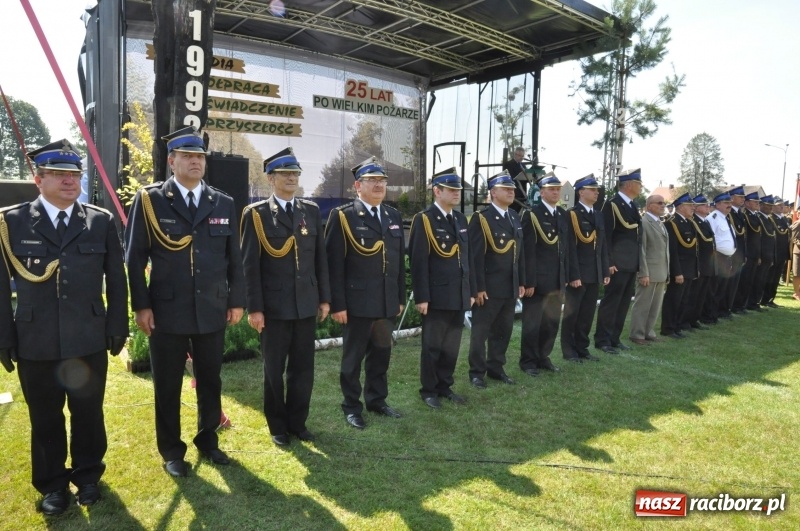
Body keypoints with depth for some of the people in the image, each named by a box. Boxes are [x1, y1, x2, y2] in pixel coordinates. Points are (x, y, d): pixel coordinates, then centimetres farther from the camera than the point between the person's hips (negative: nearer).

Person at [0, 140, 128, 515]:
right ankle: (52, 484, 33)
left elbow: (116, 281, 4)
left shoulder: (101, 221, 3)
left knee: (89, 414, 14)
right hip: (35, 343, 0)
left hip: (89, 341, 1)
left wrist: (117, 328, 1)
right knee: (45, 419, 14)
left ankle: (87, 475, 34)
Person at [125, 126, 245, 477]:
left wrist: (236, 300, 5)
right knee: (167, 385, 10)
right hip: (167, 312, -2)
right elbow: (135, 258, -3)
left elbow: (234, 258, 8)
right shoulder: (149, 199, -2)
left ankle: (208, 440, 33)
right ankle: (171, 451, 28)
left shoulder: (223, 203, 6)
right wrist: (141, 305, -8)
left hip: (213, 311, 3)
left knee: (211, 381, 14)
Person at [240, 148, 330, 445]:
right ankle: (277, 425, 27)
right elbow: (250, 264, -7)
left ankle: (297, 422, 28)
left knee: (303, 368, 11)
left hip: (306, 304, 4)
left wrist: (324, 298, 6)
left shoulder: (312, 211, 9)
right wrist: (254, 308, -11)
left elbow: (320, 258, 10)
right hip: (274, 306, -3)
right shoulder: (256, 214, -3)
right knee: (274, 369, 10)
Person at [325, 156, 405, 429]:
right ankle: (352, 407, 24)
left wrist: (401, 298, 11)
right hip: (357, 303, -5)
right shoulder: (343, 216, -7)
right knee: (353, 357, 9)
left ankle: (377, 400, 33)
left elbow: (400, 260, 13)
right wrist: (338, 304, -15)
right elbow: (334, 265, -11)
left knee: (381, 354, 16)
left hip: (387, 303, 5)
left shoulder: (394, 216, 11)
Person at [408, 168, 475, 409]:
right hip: (436, 296, -6)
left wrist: (471, 291, 12)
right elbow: (418, 262, -13)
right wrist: (421, 297, -16)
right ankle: (428, 390, 22)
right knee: (432, 346, 7)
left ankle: (445, 386, 29)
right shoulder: (423, 219, -9)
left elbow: (467, 257, 14)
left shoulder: (461, 219, 11)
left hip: (459, 296, 6)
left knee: (452, 346, 14)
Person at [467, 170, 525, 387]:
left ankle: (496, 367, 29)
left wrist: (521, 282, 11)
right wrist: (479, 287, -18)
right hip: (488, 288, -7)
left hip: (510, 288, 7)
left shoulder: (514, 217, 12)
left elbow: (520, 252, 14)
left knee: (503, 331, 15)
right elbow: (476, 255, -15)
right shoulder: (481, 218, -11)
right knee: (480, 332, 5)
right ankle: (477, 372, 18)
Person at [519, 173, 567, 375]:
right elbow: (528, 251, -14)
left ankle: (543, 357, 28)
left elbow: (565, 247, 13)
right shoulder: (531, 214, -10)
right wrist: (529, 281, -17)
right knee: (532, 323, 5)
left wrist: (565, 276, 9)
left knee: (552, 322, 13)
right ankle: (528, 361, 18)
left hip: (557, 280, 6)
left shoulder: (563, 214, 11)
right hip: (537, 280, -6)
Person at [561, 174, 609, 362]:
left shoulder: (598, 215, 14)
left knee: (587, 314, 12)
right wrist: (573, 275, -18)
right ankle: (569, 351, 13)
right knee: (572, 314, 4)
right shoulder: (571, 214, -9)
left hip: (594, 275, 7)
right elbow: (570, 248, -14)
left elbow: (603, 246, 15)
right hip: (578, 274, -7)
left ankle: (582, 348, 22)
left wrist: (605, 271, 9)